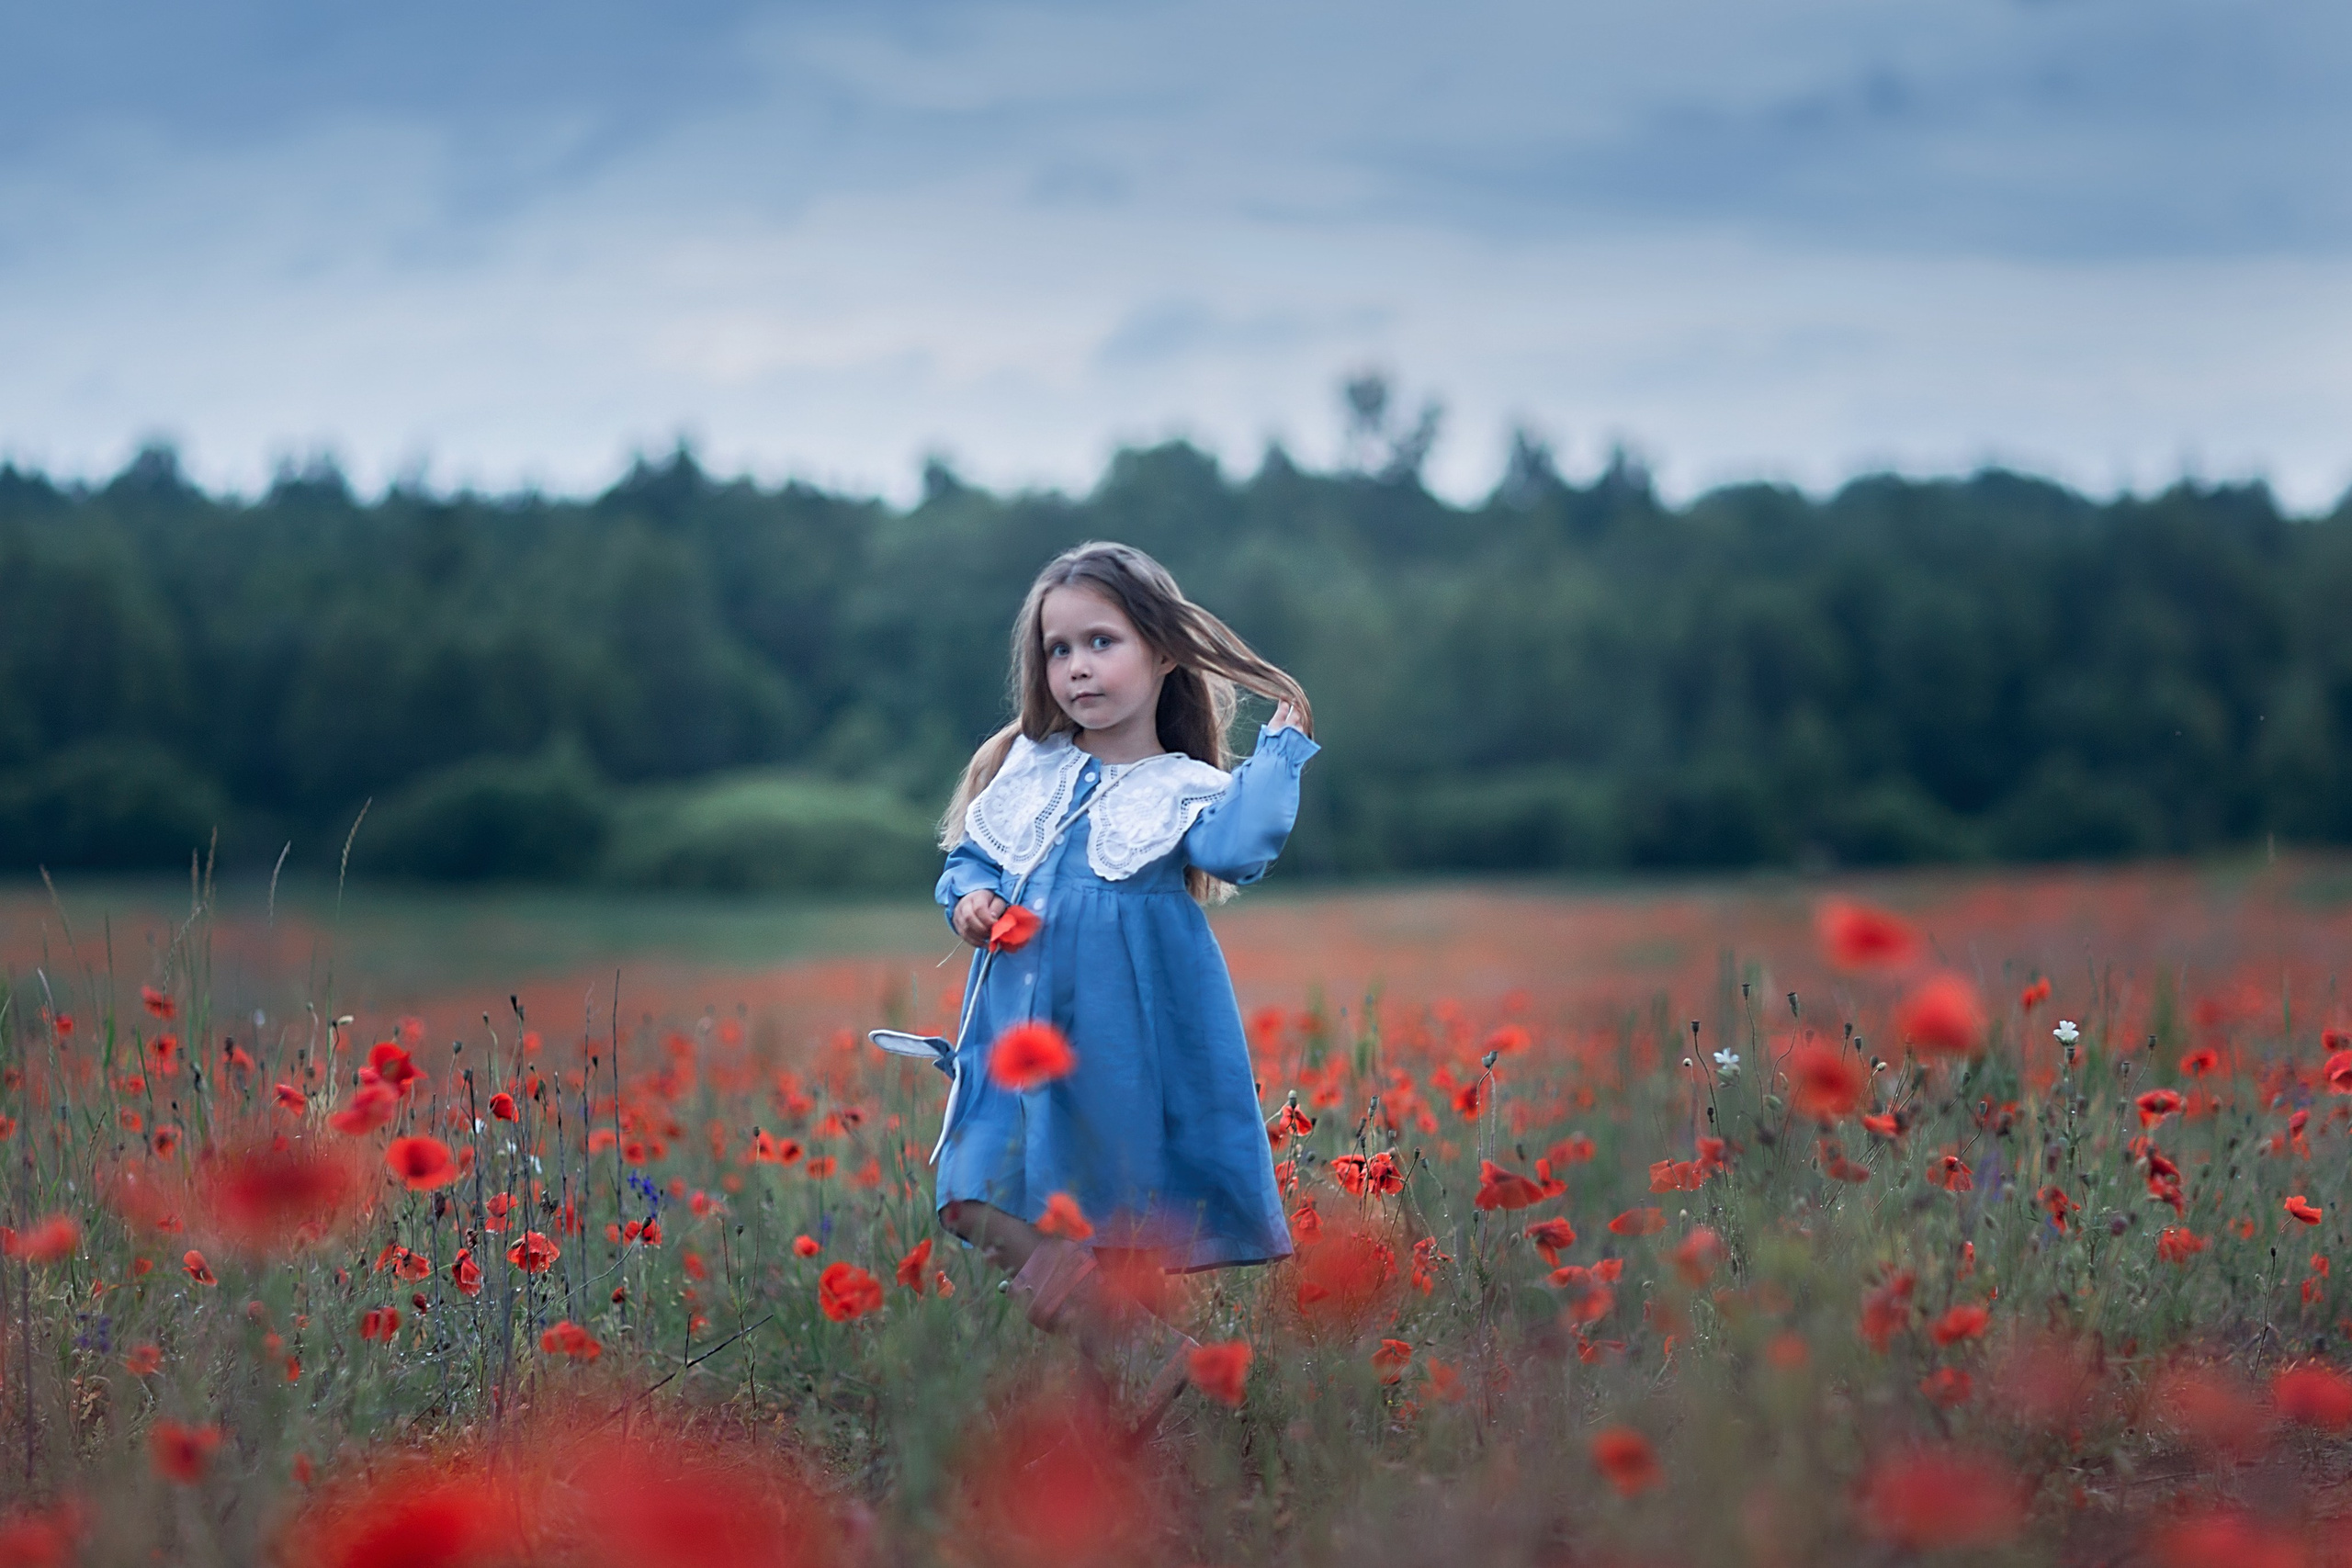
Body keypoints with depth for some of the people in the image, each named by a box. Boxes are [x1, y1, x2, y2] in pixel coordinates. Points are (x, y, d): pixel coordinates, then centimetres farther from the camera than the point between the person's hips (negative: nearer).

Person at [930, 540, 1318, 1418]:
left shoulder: (1185, 789, 0)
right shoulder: (1025, 769, 13)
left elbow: (1237, 849, -19)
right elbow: (969, 855, 20)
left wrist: (1281, 749, -12)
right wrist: (969, 898, -1)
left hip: (1133, 1036, -4)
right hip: (1022, 1021, 5)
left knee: (1129, 1223, -1)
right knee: (979, 1203, -2)